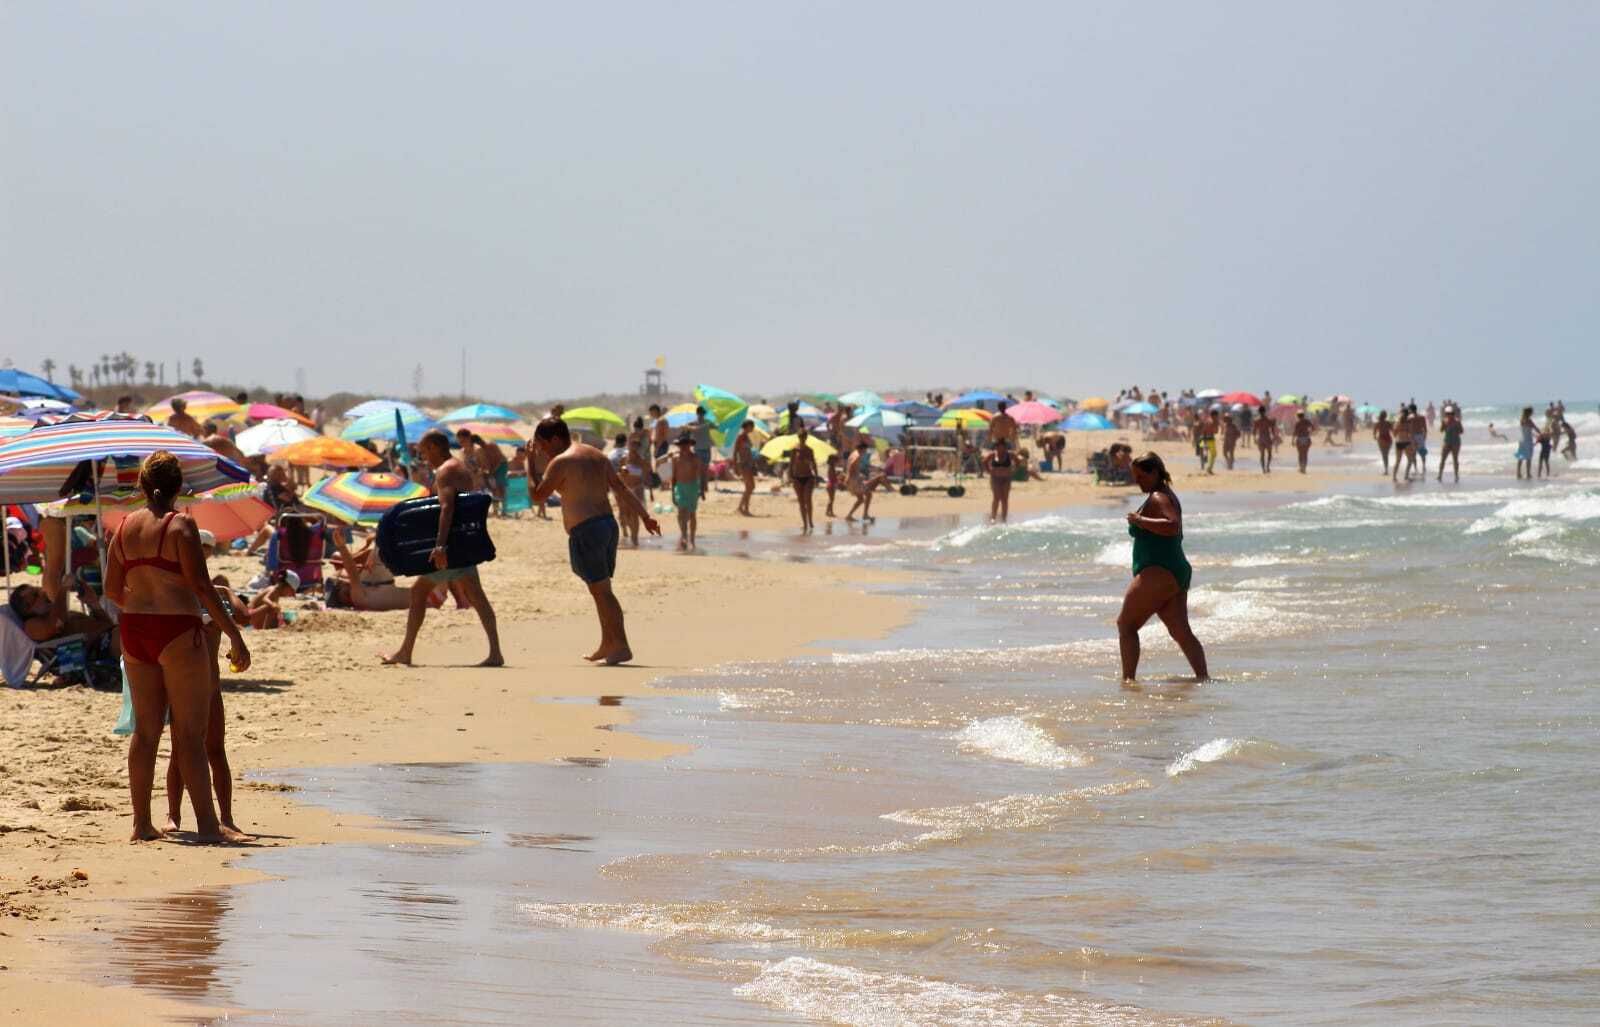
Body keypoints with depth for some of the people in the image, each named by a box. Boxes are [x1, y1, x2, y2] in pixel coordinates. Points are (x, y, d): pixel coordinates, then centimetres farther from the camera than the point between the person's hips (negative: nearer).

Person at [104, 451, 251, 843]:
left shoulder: (125, 526, 8)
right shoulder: (180, 525, -10)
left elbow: (112, 590, 13)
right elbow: (201, 586, -15)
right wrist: (234, 635, -12)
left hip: (135, 632, 6)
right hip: (178, 631, -6)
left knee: (145, 729, 12)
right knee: (191, 732, -3)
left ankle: (142, 823, 14)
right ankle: (208, 823, -4)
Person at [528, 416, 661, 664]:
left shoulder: (561, 462, -10)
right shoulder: (596, 456, 15)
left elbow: (538, 496, -8)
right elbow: (622, 489, 16)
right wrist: (645, 516, 17)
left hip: (586, 530, -9)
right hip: (608, 523, 9)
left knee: (601, 590, -7)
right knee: (601, 590, 17)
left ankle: (621, 647, -10)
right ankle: (607, 646, 23)